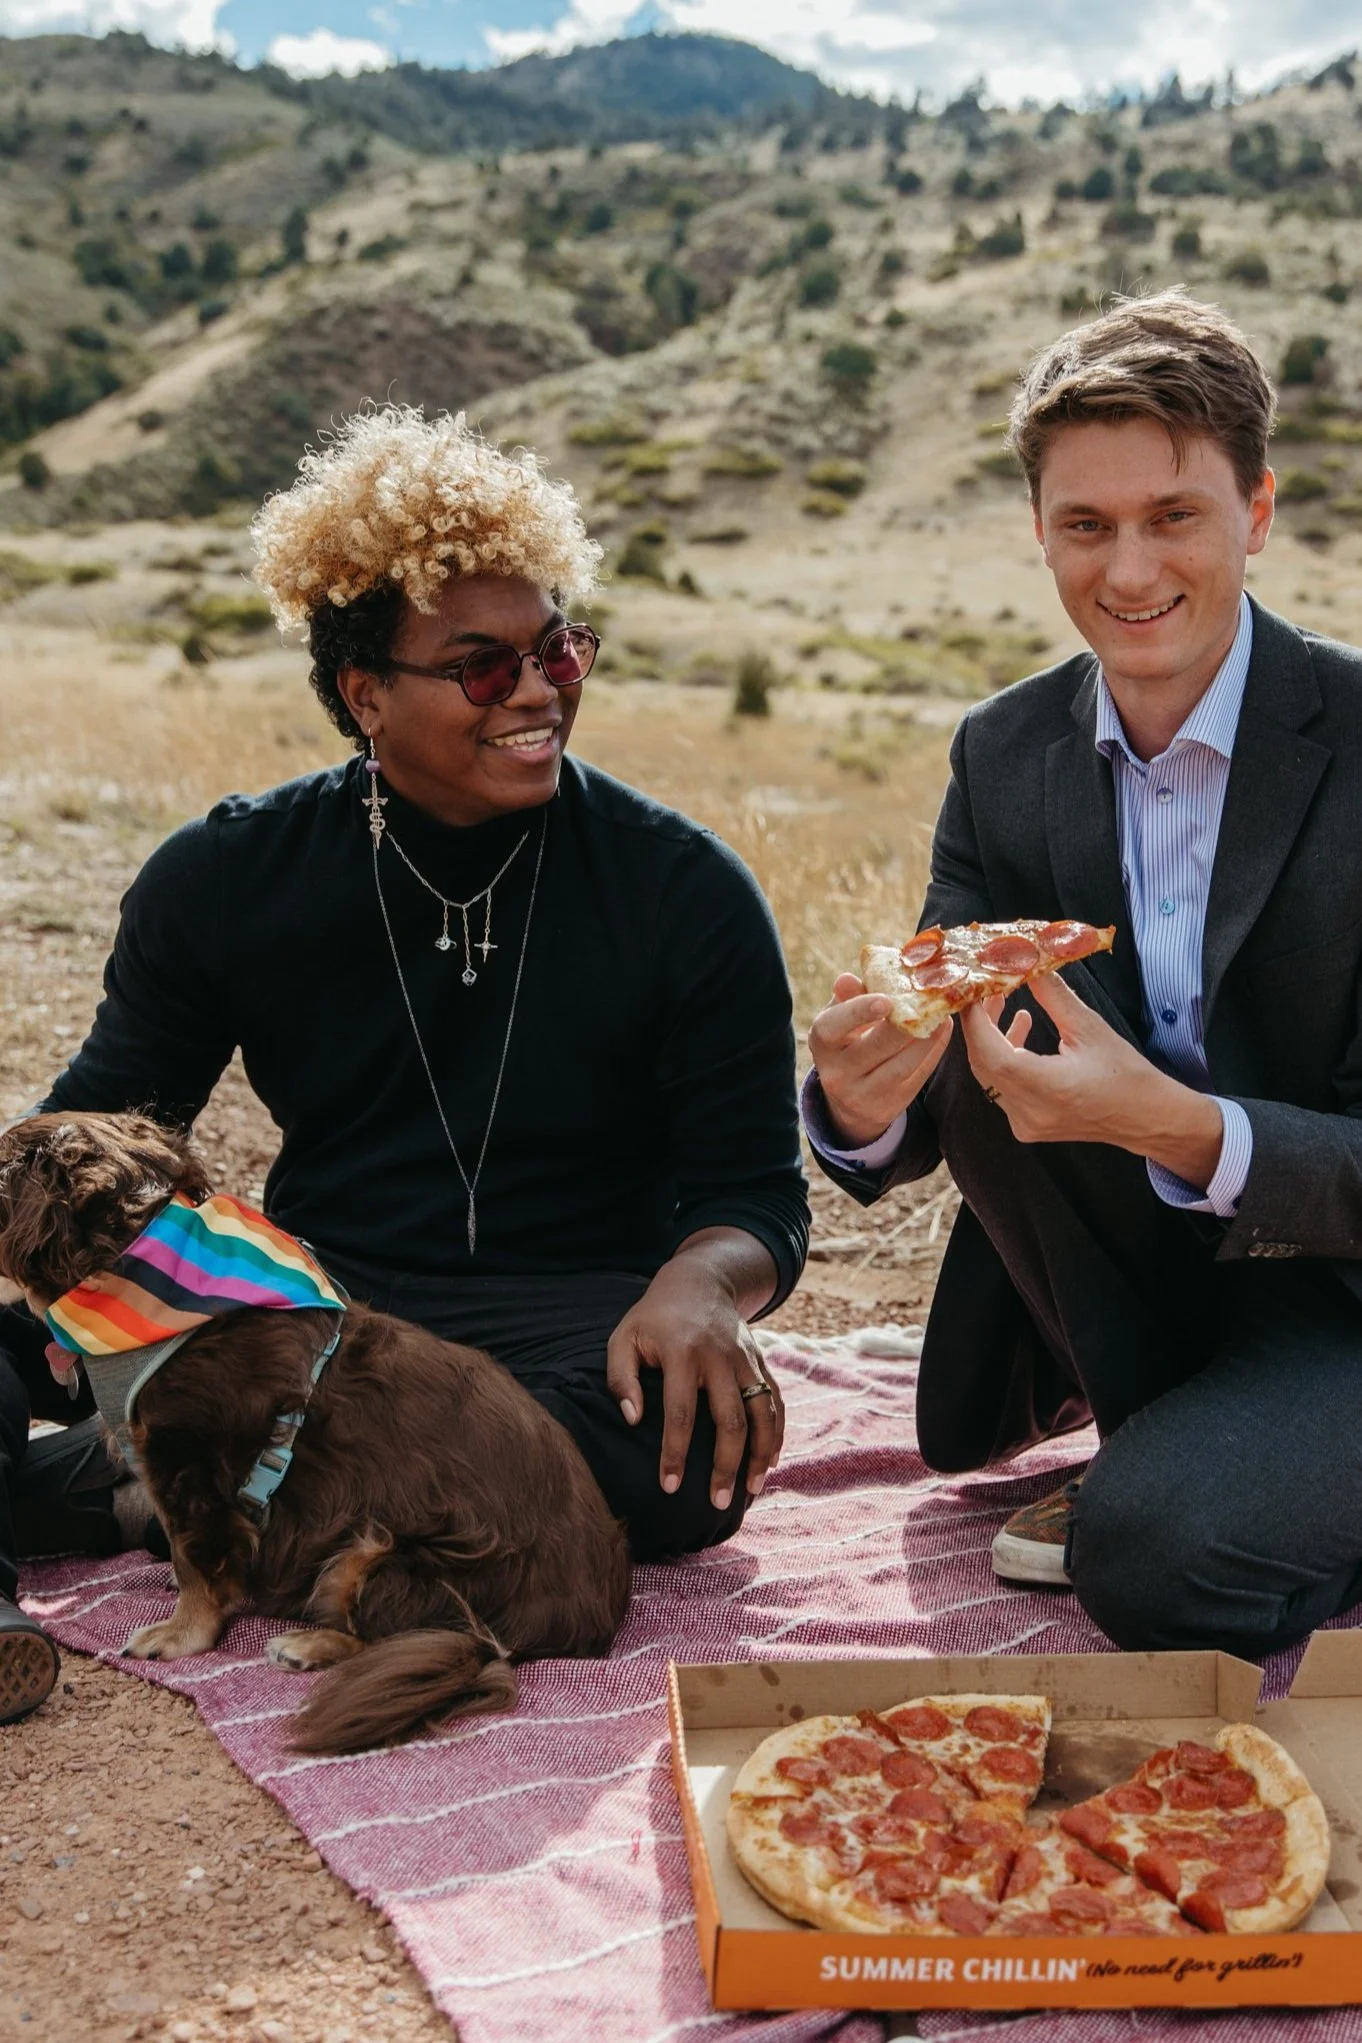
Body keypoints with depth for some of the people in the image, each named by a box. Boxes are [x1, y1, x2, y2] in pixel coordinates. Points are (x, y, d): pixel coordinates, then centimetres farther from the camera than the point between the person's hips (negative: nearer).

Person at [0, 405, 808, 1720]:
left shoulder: (684, 892, -3)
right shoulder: (224, 879, 2)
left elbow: (754, 1187, -3)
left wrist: (701, 1284, -29)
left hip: (567, 1314, -1)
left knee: (691, 1446, -36)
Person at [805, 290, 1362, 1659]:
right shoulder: (1004, 754, -3)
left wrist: (1176, 1125, -38)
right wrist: (865, 1103, -31)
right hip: (1138, 1282, 5)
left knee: (1157, 1553, -32)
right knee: (982, 1035, -22)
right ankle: (1159, 1435, -4)